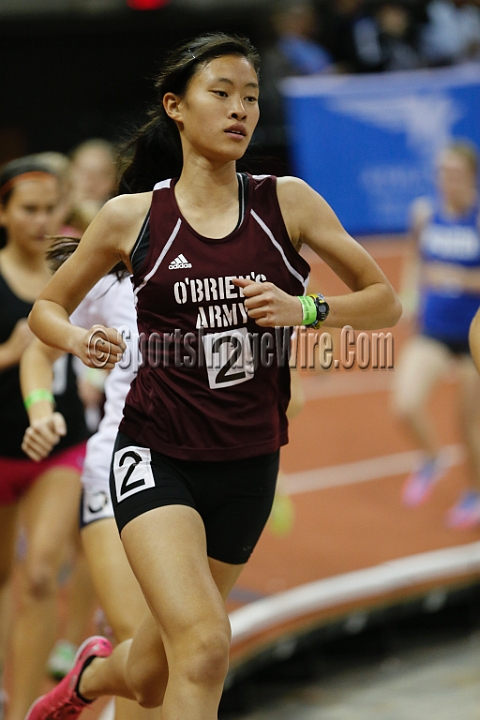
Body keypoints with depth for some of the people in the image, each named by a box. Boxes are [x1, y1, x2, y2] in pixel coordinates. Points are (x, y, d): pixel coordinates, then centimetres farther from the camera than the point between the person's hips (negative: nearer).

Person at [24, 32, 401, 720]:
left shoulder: (288, 201, 0)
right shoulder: (132, 216, -2)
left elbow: (385, 301, 4)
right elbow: (47, 307, 10)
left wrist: (305, 310, -15)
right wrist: (81, 340, -12)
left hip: (248, 466, 3)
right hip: (158, 452, -3)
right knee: (204, 645, -27)